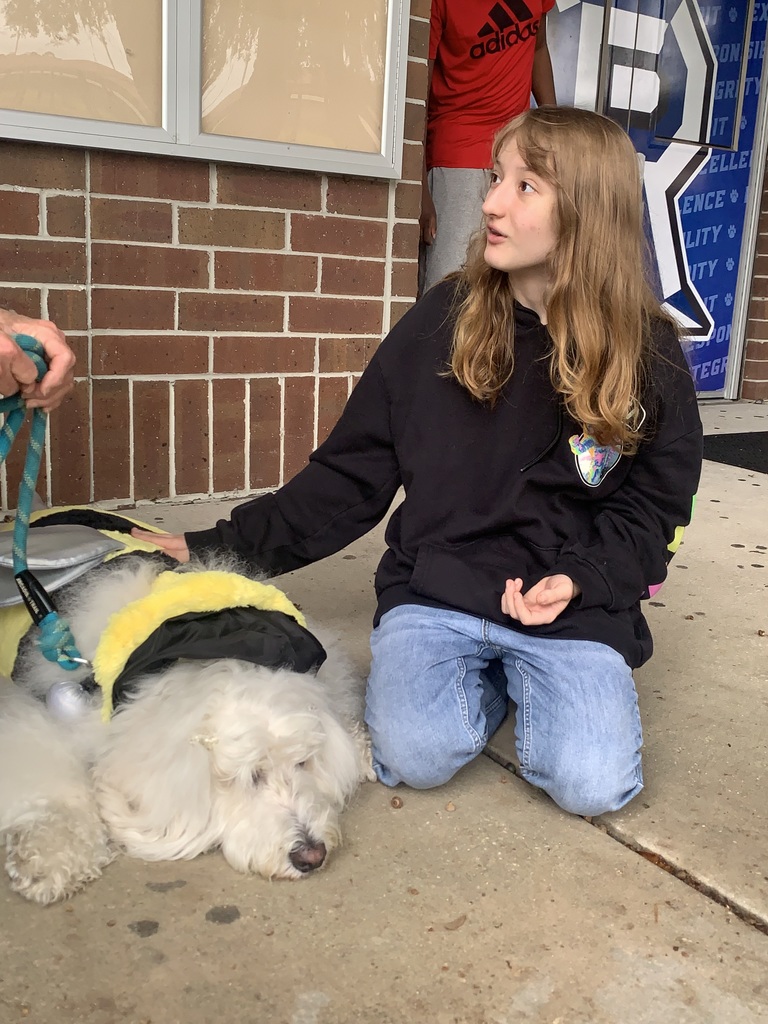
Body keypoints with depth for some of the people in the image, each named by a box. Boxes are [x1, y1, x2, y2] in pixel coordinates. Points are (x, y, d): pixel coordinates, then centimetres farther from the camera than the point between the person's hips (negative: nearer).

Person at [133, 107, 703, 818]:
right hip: (434, 587, 1)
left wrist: (579, 579, -16)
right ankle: (488, 677, 11)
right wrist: (218, 547, -4)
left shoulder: (648, 352, -3)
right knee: (416, 757, -23)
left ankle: (527, 674, 12)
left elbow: (651, 505, 4)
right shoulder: (444, 319, -2)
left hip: (573, 602, 0)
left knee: (592, 784, -20)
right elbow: (352, 473, 1)